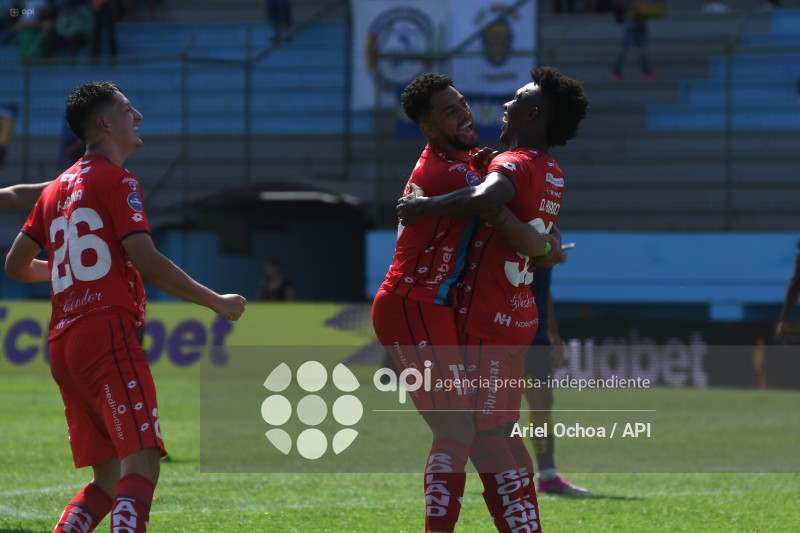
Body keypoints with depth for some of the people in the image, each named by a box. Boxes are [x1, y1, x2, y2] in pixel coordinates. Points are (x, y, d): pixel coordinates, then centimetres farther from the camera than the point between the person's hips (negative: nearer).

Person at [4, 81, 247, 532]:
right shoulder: (116, 181, -2)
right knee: (141, 462, -18)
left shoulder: (57, 189, 21)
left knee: (109, 478, 11)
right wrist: (217, 303, -4)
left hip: (63, 343, 9)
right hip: (108, 334, -9)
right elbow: (148, 262, -12)